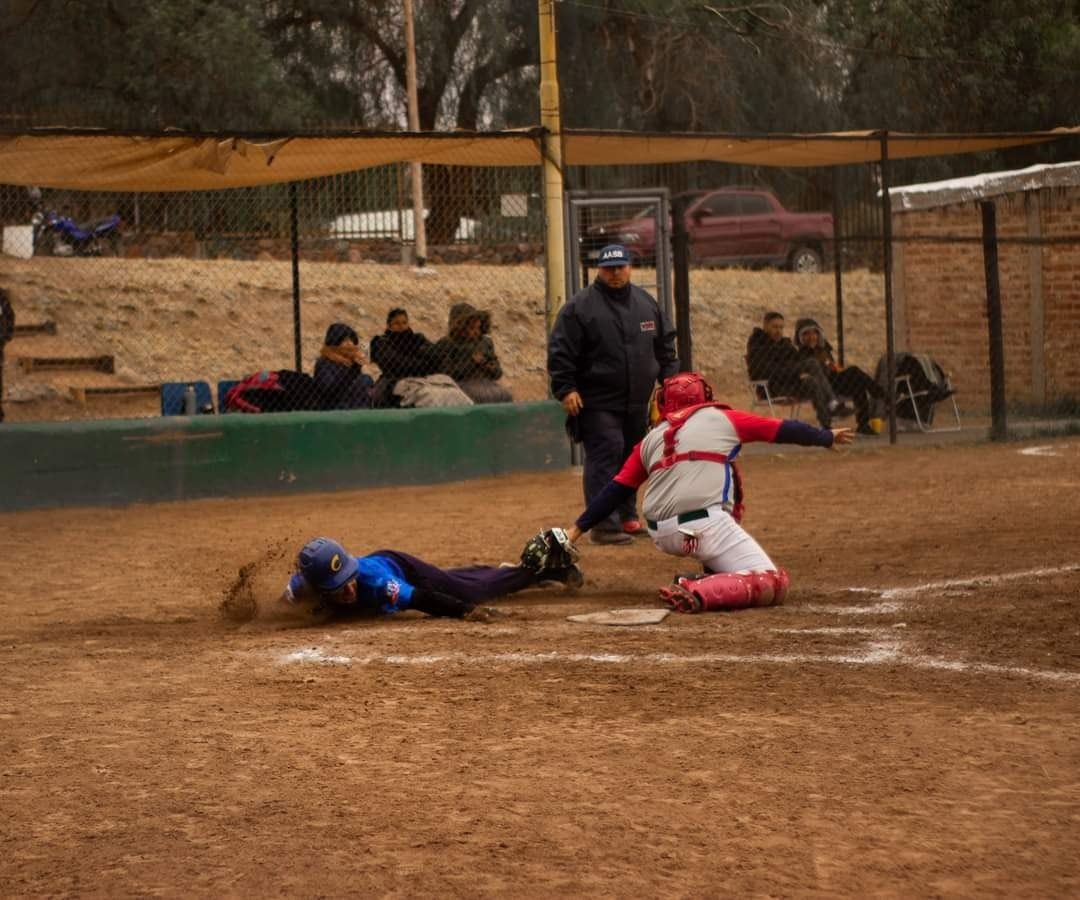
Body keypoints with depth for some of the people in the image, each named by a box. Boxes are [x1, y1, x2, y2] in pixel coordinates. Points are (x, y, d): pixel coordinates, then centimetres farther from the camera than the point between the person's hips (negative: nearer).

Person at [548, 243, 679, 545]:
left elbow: (665, 346, 19)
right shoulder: (580, 307, -7)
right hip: (598, 403, -6)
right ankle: (604, 524, -14)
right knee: (605, 456, -13)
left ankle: (627, 516, 26)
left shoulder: (646, 303, 11)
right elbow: (560, 351, -9)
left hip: (637, 403, 6)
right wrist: (565, 389, -15)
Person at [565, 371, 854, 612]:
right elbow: (782, 429, 18)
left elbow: (616, 490, 16)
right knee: (774, 583, -8)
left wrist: (577, 529, 20)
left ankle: (716, 574, 20)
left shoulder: (652, 438, 20)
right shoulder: (721, 418, 12)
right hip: (705, 527, -6)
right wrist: (827, 437, 31)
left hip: (662, 536, 6)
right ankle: (699, 593, -27)